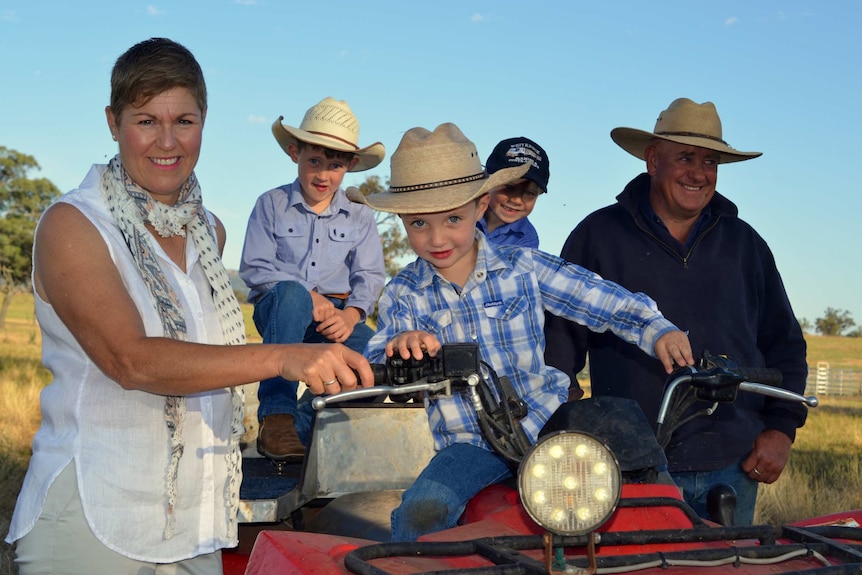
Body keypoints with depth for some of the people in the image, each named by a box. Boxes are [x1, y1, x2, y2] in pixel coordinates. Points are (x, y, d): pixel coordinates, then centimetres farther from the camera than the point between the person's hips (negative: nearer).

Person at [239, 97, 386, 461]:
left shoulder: (360, 217, 12)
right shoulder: (271, 205, 5)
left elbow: (369, 276, 2)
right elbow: (254, 269, -5)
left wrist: (351, 313, -21)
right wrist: (309, 296, -20)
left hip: (337, 314, 2)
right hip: (280, 310, -2)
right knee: (290, 293, -41)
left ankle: (303, 425, -15)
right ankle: (277, 414, -37)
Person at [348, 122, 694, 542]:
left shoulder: (523, 268, 2)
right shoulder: (402, 294, 4)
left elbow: (605, 301, 3)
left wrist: (658, 331, -14)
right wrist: (398, 348, -27)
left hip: (547, 425, 0)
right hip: (469, 443, 0)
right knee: (420, 511, -28)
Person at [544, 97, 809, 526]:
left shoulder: (745, 244, 14)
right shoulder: (598, 235, 4)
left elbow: (784, 342, 18)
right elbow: (560, 335, 4)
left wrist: (781, 429, 7)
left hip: (734, 465, 3)